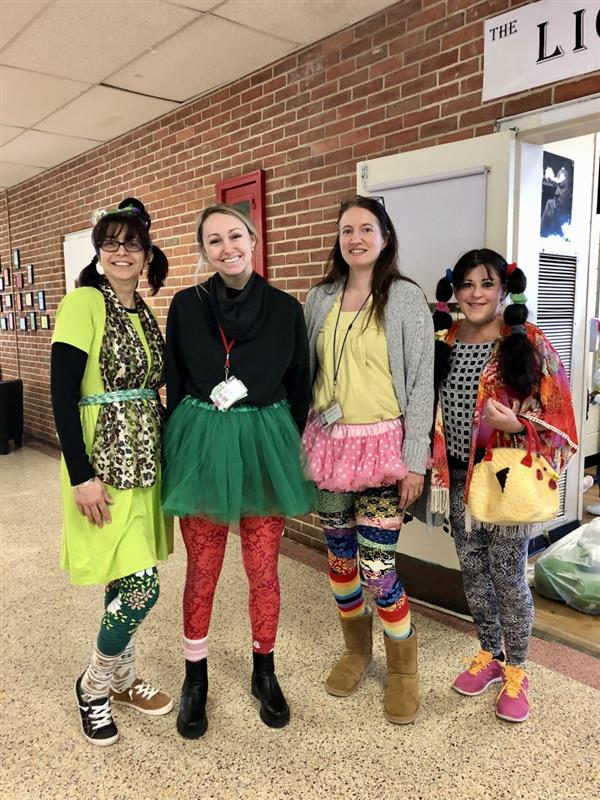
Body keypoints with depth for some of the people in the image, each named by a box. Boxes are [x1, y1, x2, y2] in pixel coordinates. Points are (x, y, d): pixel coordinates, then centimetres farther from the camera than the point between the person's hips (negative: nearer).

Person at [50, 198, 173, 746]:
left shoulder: (144, 311, 10)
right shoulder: (83, 302, -12)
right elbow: (62, 394, -16)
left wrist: (167, 447, 12)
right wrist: (81, 475, -20)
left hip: (143, 458, 7)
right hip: (102, 459, -7)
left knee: (126, 580, 17)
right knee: (141, 587, -6)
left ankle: (123, 678, 36)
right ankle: (94, 686, 20)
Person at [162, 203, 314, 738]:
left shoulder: (285, 309, -1)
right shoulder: (187, 306, -1)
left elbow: (299, 390, 4)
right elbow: (175, 386, 4)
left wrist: (291, 458, 4)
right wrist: (180, 451, 4)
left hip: (265, 447, 0)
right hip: (201, 447, 0)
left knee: (264, 572, 10)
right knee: (202, 572, 11)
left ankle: (265, 672, 34)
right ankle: (196, 678, 32)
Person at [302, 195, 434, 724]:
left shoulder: (406, 299, -3)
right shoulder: (320, 299, 8)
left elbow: (421, 382, -5)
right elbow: (306, 373, 12)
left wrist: (414, 460, -9)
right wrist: (299, 442, 9)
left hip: (381, 444, -4)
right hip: (328, 444, 4)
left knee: (377, 565, -5)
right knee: (340, 558, 12)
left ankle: (403, 667, 22)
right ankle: (356, 650, 37)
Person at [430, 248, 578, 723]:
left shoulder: (529, 345, -10)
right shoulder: (444, 342, 4)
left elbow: (556, 415, -10)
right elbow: (430, 407, 12)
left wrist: (515, 423, -27)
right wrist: (432, 466, 4)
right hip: (458, 475, 5)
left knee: (507, 574, 6)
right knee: (472, 569, 15)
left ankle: (516, 671, 27)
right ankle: (489, 655, 36)